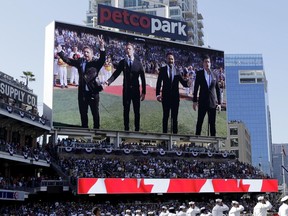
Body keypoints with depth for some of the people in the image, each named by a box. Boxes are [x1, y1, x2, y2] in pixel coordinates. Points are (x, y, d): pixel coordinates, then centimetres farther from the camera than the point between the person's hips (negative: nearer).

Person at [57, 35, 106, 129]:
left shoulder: (96, 63, -7)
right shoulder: (79, 61, 5)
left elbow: (102, 59, -24)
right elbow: (67, 60, 4)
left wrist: (102, 47, -39)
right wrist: (60, 52, -6)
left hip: (93, 92, -4)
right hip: (82, 93, 4)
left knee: (95, 113, 7)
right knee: (83, 113, 15)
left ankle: (96, 129, 20)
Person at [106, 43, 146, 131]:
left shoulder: (138, 62, -3)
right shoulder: (122, 62, 1)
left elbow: (143, 77, -2)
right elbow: (116, 73, -4)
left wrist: (143, 92, -4)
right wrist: (109, 81, -23)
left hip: (136, 90, -1)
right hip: (126, 89, 1)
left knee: (137, 111, 4)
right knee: (126, 110, 6)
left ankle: (137, 129, 13)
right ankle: (126, 129, 15)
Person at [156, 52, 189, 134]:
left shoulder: (177, 71, 3)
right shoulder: (162, 70, -1)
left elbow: (183, 83, -1)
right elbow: (159, 82, -4)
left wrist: (187, 82, -24)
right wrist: (158, 94, -13)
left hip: (175, 96, 1)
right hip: (166, 96, -1)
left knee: (175, 117, 7)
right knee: (165, 116, 6)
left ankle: (175, 133, 13)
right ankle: (164, 133, 13)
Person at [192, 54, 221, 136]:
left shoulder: (214, 75, 7)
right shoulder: (199, 74, 2)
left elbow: (218, 90, 9)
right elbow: (196, 88, 2)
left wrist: (219, 103, 4)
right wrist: (195, 101, -2)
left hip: (213, 102, 2)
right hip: (202, 102, -1)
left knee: (212, 123, 5)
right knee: (199, 121, 3)